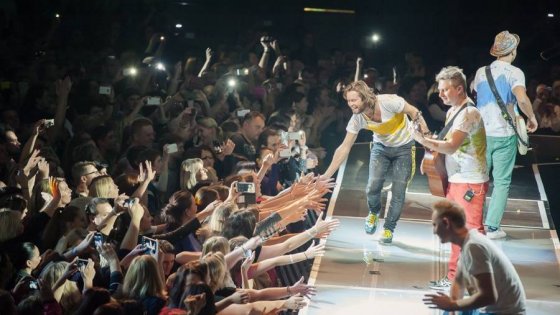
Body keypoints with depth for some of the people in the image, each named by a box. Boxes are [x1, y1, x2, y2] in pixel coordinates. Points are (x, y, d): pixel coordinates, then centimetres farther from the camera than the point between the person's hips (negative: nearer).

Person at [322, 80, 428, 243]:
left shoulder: (388, 102, -34)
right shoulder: (357, 119, -21)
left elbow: (414, 113, -19)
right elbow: (344, 148, -15)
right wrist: (326, 175, -17)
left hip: (403, 146, -2)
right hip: (381, 146, 3)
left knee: (398, 191, -5)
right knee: (372, 187, -10)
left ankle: (389, 229, 14)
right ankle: (374, 213, 24)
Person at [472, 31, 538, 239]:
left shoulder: (481, 72, 6)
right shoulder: (514, 72, -9)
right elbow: (522, 98, -25)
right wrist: (532, 118, -10)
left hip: (481, 133, 4)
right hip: (505, 135, -4)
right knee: (502, 182, 3)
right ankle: (492, 227, 0)